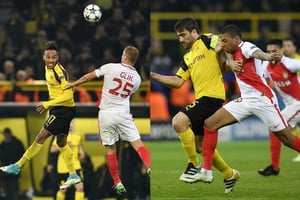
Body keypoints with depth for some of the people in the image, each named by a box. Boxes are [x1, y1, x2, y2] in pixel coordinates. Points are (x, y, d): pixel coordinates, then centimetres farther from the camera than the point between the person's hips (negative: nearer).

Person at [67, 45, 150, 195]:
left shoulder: (111, 68, -5)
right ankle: (150, 168, -26)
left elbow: (89, 76, 4)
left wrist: (74, 84, 19)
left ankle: (117, 183, 9)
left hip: (106, 113, -1)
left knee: (110, 149, 8)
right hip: (123, 113, 1)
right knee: (137, 143, -2)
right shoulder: (136, 78, 4)